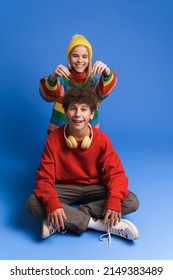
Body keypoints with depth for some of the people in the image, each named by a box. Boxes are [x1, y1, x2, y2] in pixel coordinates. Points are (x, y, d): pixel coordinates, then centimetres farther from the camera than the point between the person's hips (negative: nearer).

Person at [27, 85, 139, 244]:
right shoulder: (54, 140, -13)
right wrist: (52, 204, -35)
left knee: (132, 202, -23)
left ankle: (65, 220, -27)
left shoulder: (102, 139, -12)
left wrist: (114, 201, -32)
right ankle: (100, 224, -30)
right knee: (33, 203, -30)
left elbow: (115, 173, -12)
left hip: (94, 187, 1)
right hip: (65, 187, -1)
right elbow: (44, 177, -15)